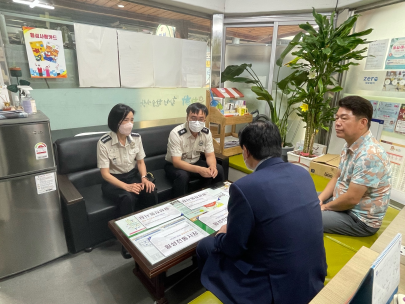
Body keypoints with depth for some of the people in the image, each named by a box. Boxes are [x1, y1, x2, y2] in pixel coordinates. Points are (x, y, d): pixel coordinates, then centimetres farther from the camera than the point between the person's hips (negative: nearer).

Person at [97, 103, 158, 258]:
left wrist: (144, 178, -14)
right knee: (128, 198, -33)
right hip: (112, 180, -4)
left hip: (133, 175, 4)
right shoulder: (104, 142, -19)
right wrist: (126, 186, -29)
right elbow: (105, 174, -17)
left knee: (151, 192, -24)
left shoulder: (136, 137, -6)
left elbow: (140, 161, 5)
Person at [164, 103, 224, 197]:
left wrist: (213, 166, -30)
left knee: (218, 169, -15)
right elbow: (176, 162, -31)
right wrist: (199, 170, -44)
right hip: (174, 165, -4)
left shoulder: (206, 132, -11)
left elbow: (210, 155, -5)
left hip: (195, 163, 5)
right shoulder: (176, 133, -28)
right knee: (183, 176, -36)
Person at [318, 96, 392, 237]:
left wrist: (326, 206, -11)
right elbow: (338, 177, 11)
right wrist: (320, 199, -2)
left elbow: (351, 199, -28)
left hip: (360, 219, -9)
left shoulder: (370, 155, -29)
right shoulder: (350, 145, 1)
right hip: (341, 202, 9)